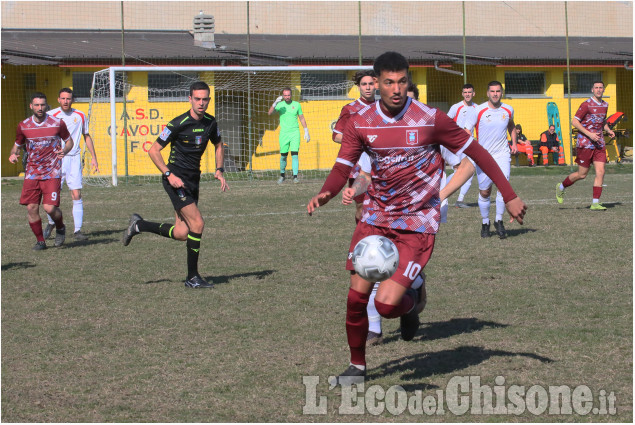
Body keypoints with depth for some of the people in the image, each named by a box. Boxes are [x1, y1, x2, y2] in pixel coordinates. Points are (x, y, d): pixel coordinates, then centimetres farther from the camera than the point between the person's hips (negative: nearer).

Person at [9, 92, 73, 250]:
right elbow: (17, 145, 16)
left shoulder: (58, 123, -4)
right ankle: (40, 241, 13)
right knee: (31, 208, -5)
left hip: (52, 173, -3)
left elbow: (69, 141, 10)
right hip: (32, 174, 3)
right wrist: (13, 155, -7)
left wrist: (64, 151, -12)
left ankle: (60, 227, 20)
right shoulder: (23, 126, 2)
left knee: (50, 207, -13)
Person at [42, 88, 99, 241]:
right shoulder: (51, 116, 0)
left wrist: (93, 157, 15)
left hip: (74, 159, 1)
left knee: (77, 195, -7)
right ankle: (51, 223, 23)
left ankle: (77, 230, -2)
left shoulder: (80, 116, 7)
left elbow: (86, 136, 18)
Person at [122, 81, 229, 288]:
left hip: (193, 181, 7)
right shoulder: (178, 124, -15)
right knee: (197, 223, -16)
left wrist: (219, 170, 7)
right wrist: (169, 174, -18)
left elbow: (218, 146, 23)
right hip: (176, 180, -7)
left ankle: (139, 225, 26)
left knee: (181, 234, 2)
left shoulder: (210, 123, 3)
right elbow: (153, 150, -9)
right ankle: (192, 277, -4)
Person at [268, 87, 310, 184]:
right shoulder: (280, 105, 2)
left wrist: (306, 131, 8)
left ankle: (295, 177, -14)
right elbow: (270, 113, -14)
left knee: (294, 154, -12)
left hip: (295, 133, 0)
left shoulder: (296, 104, 5)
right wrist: (275, 103, -29)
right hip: (284, 133, 0)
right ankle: (282, 175, 23)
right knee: (283, 156, 5)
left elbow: (302, 118, 12)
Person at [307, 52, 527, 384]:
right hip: (375, 219, 4)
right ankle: (357, 366, 23)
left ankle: (412, 303, 22)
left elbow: (477, 153, -4)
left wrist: (510, 197, -4)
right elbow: (343, 168, 0)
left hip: (416, 225, -4)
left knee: (386, 304, -16)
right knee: (356, 296, -1)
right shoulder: (360, 123, -3)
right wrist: (325, 194, -23)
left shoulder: (431, 120, -12)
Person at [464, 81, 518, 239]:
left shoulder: (508, 110, 3)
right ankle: (485, 223, 24)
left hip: (502, 154, 1)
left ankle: (499, 221, -3)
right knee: (484, 192, 3)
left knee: (503, 186, -17)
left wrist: (514, 143, 14)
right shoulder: (479, 111, -7)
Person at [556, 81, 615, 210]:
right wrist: (589, 134, -19)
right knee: (582, 174, 0)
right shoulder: (586, 104, -11)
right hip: (585, 143, -6)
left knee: (600, 172, -6)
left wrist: (608, 130, 8)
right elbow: (574, 122, -13)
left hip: (599, 144, 6)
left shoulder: (604, 105, 12)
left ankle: (595, 203, -3)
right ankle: (561, 187, 25)